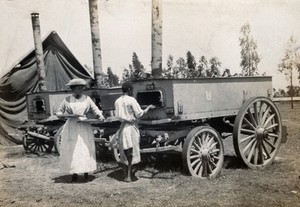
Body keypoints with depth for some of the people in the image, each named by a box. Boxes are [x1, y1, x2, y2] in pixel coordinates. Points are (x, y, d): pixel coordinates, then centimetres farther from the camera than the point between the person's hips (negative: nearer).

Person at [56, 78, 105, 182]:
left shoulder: (87, 99, 6)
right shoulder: (67, 100, 5)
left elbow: (95, 109, 7)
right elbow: (59, 112, 12)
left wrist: (100, 115, -13)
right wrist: (62, 115, -10)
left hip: (84, 127, 0)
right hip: (71, 127, 0)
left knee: (85, 150, 0)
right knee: (71, 150, 0)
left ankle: (86, 172, 10)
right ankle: (74, 174, 7)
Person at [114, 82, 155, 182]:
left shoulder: (117, 101, 5)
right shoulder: (131, 100, -12)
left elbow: (118, 115, 10)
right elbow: (139, 114, -10)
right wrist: (148, 107, 5)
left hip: (122, 128, 5)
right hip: (131, 127, -5)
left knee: (124, 152, 12)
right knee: (131, 152, 4)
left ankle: (125, 175, 17)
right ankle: (129, 175, 3)